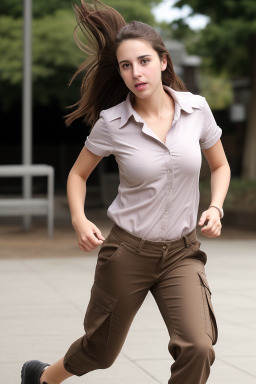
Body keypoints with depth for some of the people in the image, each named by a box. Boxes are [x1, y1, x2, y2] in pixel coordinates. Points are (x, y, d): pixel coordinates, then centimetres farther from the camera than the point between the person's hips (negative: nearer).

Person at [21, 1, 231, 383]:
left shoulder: (196, 108, -5)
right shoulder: (112, 122, -10)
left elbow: (220, 166, 11)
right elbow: (78, 174, 5)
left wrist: (215, 208, -8)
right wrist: (79, 219, -13)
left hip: (182, 254, 1)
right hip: (127, 251, -1)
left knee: (197, 348, -20)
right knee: (100, 351, 15)